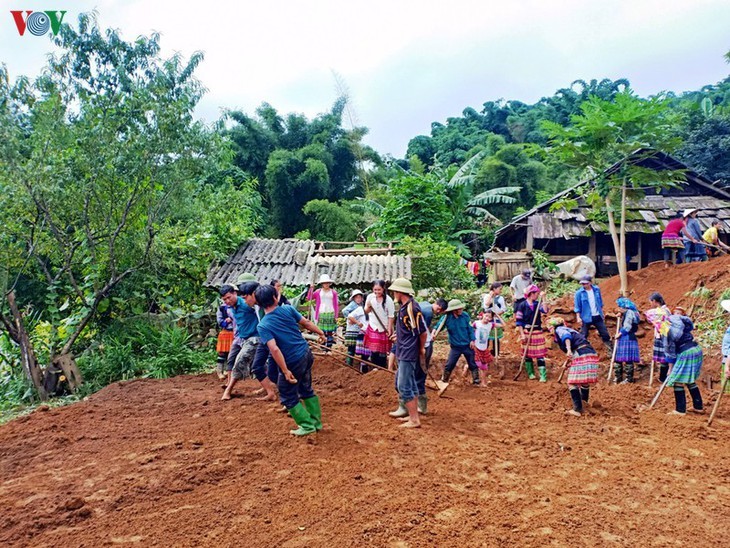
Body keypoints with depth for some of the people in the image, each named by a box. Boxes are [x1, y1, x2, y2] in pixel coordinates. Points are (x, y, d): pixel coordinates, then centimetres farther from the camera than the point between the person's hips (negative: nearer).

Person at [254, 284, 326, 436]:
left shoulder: (263, 325, -17)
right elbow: (306, 323, 5)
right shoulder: (288, 309, -5)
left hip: (293, 362, -6)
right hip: (306, 354, 6)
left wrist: (285, 371, -20)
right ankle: (316, 422, 34)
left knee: (288, 397, 14)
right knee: (306, 389, 25)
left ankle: (307, 425, 19)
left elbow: (275, 349, -24)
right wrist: (320, 332, 22)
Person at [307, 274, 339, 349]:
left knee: (330, 332, -2)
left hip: (331, 314, 0)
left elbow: (336, 305, 6)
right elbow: (309, 298, 5)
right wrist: (311, 289, -5)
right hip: (321, 314, 0)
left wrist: (336, 316, 1)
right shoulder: (318, 292, 8)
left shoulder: (333, 292, 5)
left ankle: (329, 348, 3)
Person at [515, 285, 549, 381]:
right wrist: (522, 334, -10)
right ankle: (530, 373, 22)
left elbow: (545, 311, -17)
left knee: (540, 354, -1)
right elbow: (519, 321, -6)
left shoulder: (537, 304, 3)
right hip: (526, 332, -2)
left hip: (537, 332, 2)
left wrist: (543, 298, -14)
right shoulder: (522, 305, -6)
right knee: (527, 353, 7)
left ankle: (543, 375, 0)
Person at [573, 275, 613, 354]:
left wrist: (601, 312, 15)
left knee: (605, 334, 8)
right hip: (586, 318, -3)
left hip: (597, 316, 4)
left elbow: (600, 301, 14)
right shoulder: (579, 293, -10)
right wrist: (578, 317, -11)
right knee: (583, 336, 2)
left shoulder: (596, 289, 1)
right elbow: (577, 306, -6)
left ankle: (611, 351, 18)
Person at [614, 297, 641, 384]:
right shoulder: (625, 313, 15)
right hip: (623, 338, 10)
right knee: (618, 358, 13)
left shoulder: (629, 313, -15)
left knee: (628, 359, -3)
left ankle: (629, 378, 5)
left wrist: (619, 334, -8)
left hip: (628, 338, -10)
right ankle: (618, 377, 21)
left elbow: (627, 327, -18)